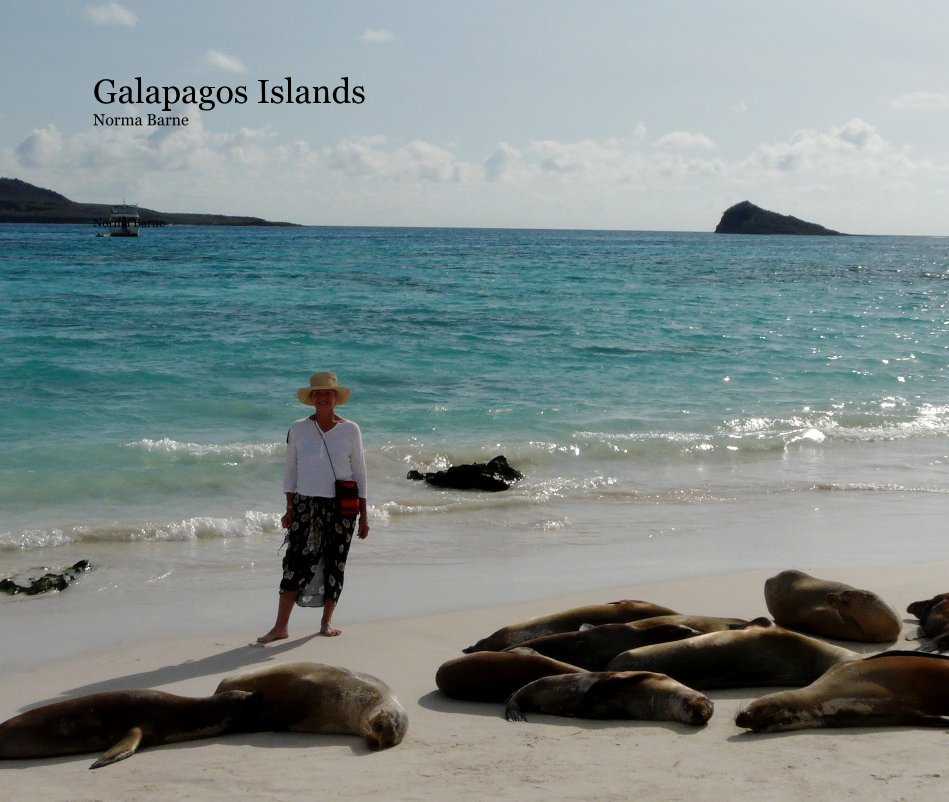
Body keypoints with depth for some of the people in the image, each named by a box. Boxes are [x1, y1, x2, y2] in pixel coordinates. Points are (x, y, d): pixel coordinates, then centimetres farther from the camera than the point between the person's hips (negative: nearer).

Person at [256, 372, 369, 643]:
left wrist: (363, 515, 3)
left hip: (341, 507, 0)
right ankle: (280, 626, -5)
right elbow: (290, 470, 8)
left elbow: (359, 473, 5)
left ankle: (326, 621, 17)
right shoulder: (298, 429, 3)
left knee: (334, 564, 4)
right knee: (296, 562, -6)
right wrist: (290, 508, 2)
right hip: (305, 505, 0)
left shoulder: (350, 430, 2)